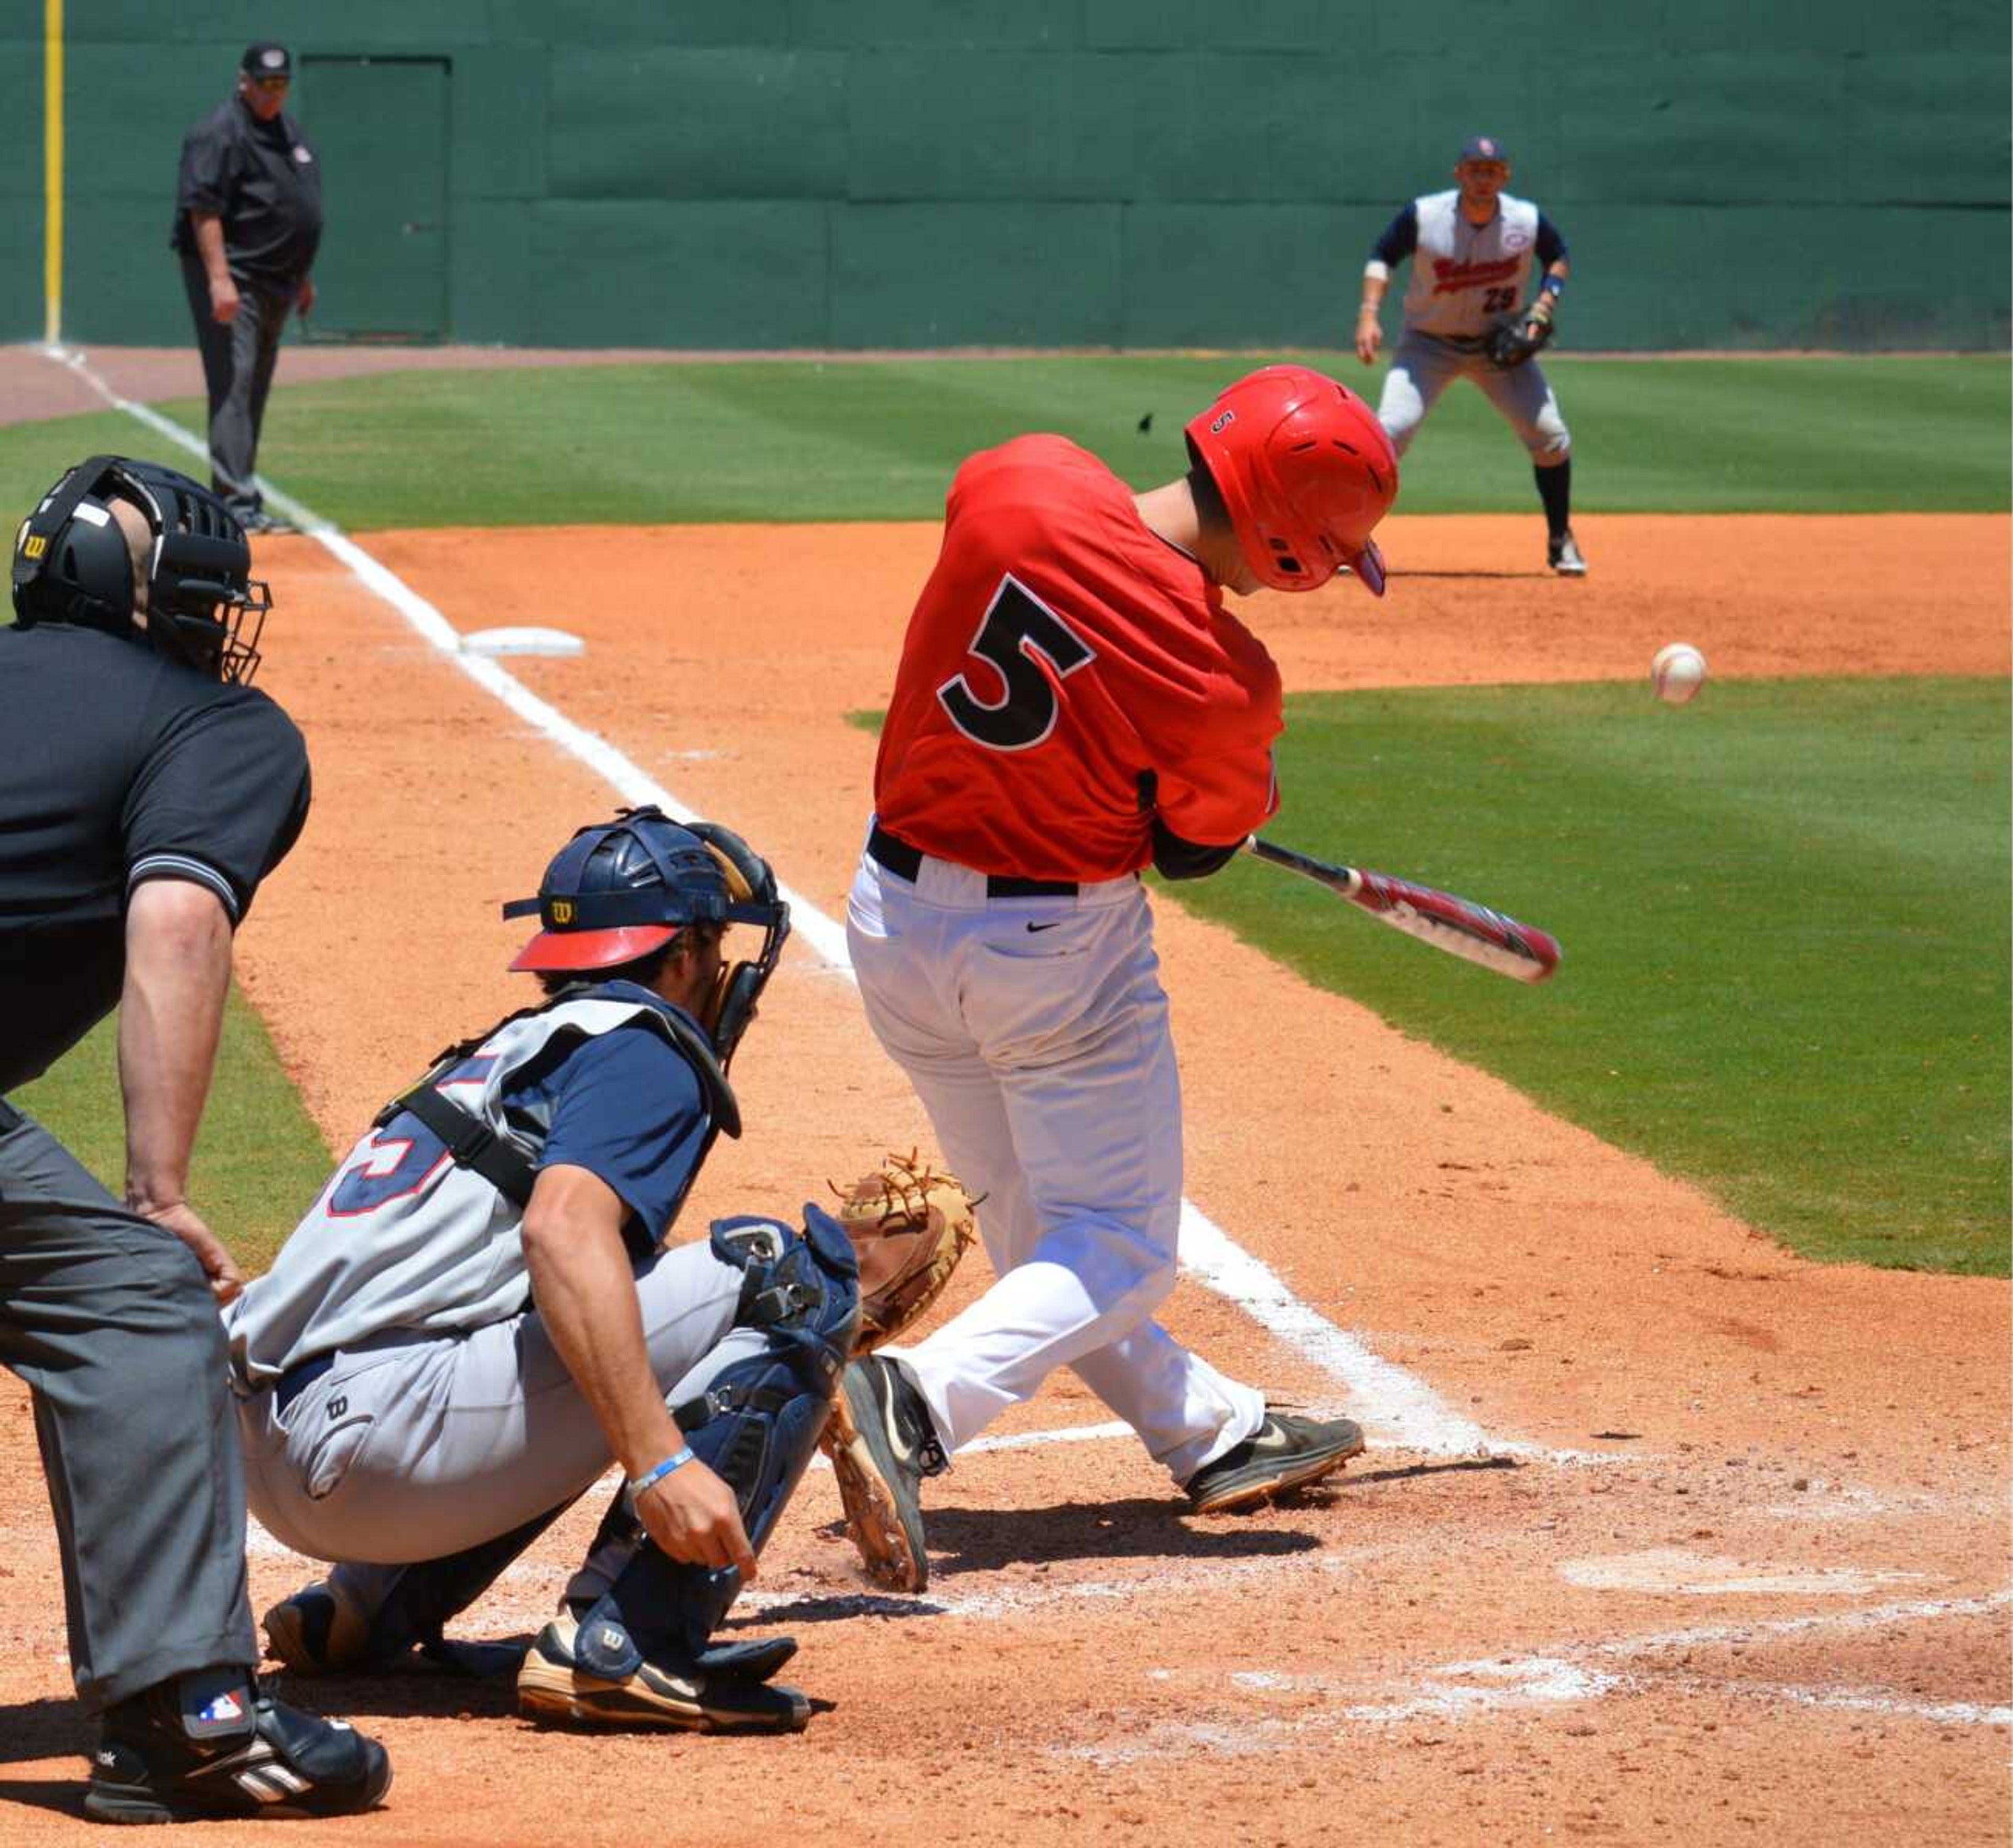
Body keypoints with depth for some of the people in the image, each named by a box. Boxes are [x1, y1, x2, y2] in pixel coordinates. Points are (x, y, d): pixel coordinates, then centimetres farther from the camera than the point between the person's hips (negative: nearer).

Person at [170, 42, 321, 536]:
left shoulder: (288, 129, 16)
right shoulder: (220, 133, -13)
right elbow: (203, 209, -20)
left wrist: (302, 276, 23)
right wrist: (219, 278, -27)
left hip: (276, 283, 9)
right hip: (233, 280, -9)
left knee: (255, 390, 13)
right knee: (233, 384, -13)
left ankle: (240, 495, 19)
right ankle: (238, 505, -19)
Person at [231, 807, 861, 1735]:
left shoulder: (520, 1046, 29)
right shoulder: (644, 1043, 1)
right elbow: (563, 1228, -19)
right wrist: (661, 1462, -27)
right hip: (370, 1439, -9)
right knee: (783, 1270, -7)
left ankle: (366, 1609, 19)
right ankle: (623, 1647, -17)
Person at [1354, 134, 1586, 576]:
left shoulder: (1529, 222, -14)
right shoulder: (1423, 217, -19)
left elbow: (1558, 258, 6)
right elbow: (1382, 256, -5)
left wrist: (1544, 306, -11)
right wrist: (1369, 315, -18)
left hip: (1500, 341, 2)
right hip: (1429, 342, -2)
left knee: (1550, 436, -7)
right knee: (1391, 431, -20)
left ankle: (1561, 540, 14)